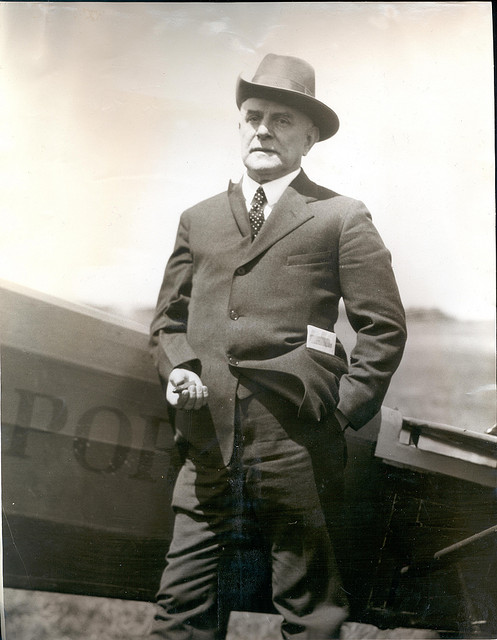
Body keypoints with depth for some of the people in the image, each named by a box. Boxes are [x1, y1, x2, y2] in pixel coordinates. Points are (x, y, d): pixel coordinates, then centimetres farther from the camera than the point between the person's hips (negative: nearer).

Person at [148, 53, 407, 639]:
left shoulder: (341, 218, 5)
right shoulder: (198, 221, 18)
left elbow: (384, 326, 4)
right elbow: (168, 319, 21)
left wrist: (343, 408, -3)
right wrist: (178, 369, 2)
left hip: (299, 454, -3)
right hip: (208, 450, 4)